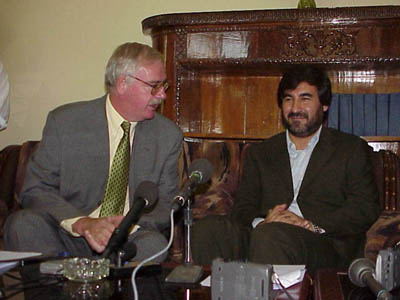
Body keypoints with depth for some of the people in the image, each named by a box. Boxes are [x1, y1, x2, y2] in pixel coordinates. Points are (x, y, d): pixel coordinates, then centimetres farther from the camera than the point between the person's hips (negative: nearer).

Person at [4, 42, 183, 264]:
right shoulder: (64, 122, -2)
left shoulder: (167, 135, 5)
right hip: (68, 237, 0)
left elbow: (166, 203, 6)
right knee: (23, 223, -29)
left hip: (128, 239, 1)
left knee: (154, 244, -32)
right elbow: (35, 190, -5)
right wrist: (82, 223, -23)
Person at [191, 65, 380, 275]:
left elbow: (366, 209, 3)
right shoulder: (259, 153, 24)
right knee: (207, 228, -26)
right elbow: (242, 208, 14)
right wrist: (261, 221, -11)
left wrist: (312, 225, -12)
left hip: (326, 244, -3)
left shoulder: (352, 149, 15)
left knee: (271, 234, -36)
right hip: (261, 236, 3)